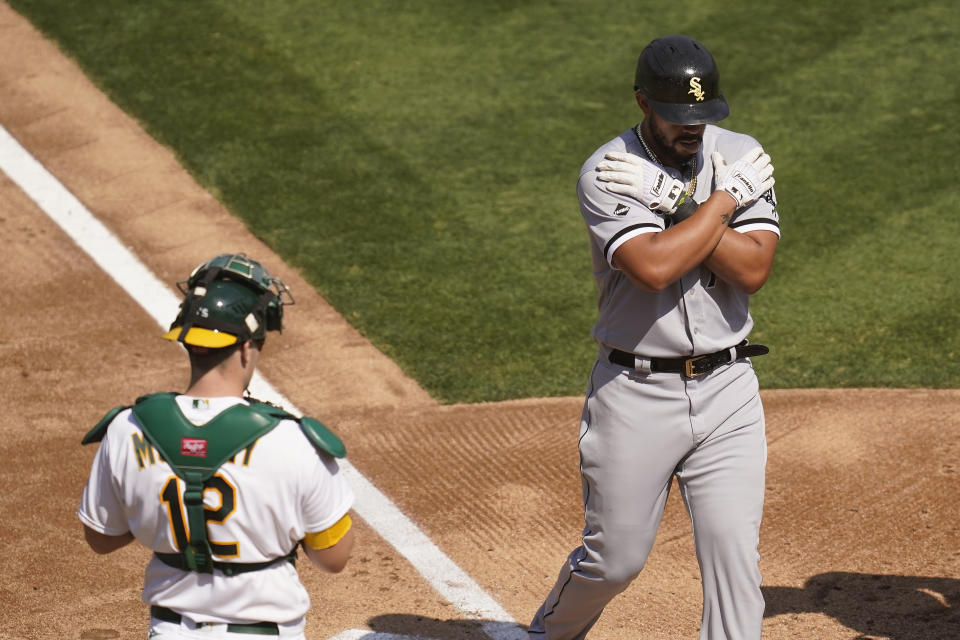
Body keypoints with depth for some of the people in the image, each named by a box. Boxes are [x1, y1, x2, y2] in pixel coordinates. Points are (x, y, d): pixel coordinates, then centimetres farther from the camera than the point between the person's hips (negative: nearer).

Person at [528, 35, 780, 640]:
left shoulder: (742, 157, 1)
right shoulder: (607, 173, -10)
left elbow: (753, 270, -11)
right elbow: (654, 267, -26)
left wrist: (676, 208, -18)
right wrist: (720, 202, -15)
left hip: (727, 386, 3)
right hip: (636, 392, -3)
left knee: (734, 553, -5)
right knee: (615, 559, 9)